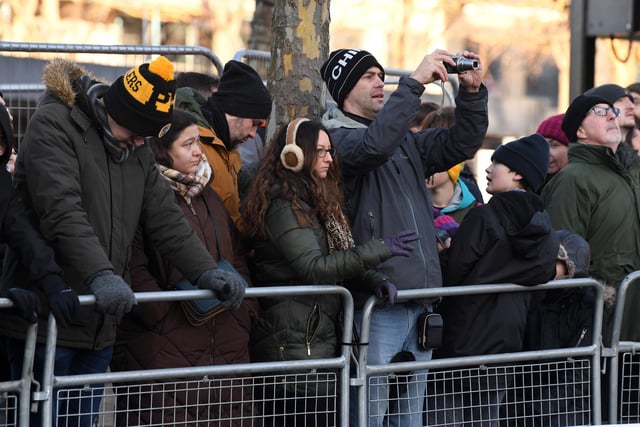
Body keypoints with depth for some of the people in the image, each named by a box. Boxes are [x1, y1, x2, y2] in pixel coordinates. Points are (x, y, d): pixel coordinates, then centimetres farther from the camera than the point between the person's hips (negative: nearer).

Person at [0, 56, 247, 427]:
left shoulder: (136, 147, 15)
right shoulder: (53, 125, -11)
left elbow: (164, 217, 12)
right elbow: (62, 212, -23)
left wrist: (207, 272, -2)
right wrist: (101, 275, -34)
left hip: (101, 325, 7)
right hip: (49, 316, -7)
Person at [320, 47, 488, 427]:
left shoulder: (405, 140, 20)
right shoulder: (336, 137, -5)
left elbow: (461, 143, 15)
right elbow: (374, 145, -25)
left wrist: (472, 92, 0)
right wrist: (415, 82, -23)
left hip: (420, 298, 8)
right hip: (375, 300, -8)